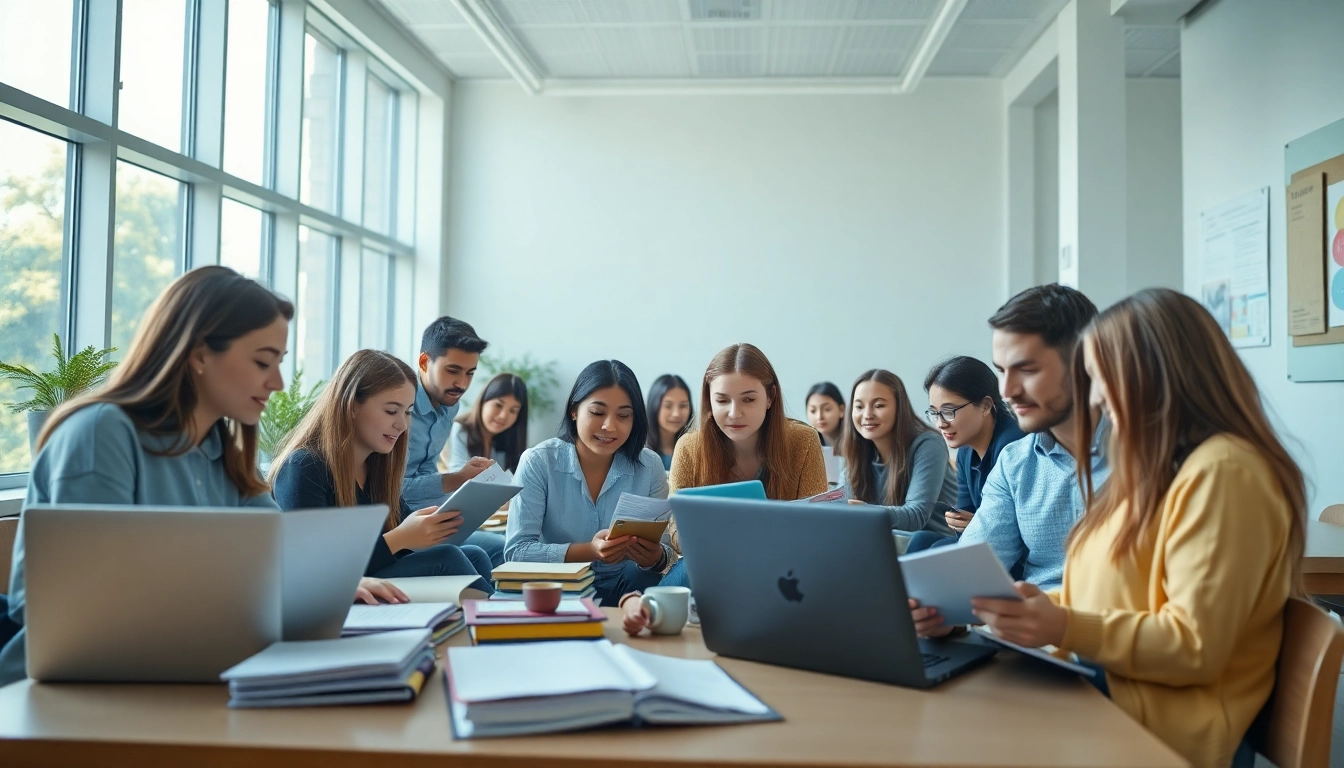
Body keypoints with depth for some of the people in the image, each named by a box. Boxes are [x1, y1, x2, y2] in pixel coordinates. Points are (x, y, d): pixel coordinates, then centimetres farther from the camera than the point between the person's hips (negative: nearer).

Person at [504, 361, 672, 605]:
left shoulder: (650, 466, -3)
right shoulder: (537, 462, -9)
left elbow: (665, 548, 0)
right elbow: (517, 550, -14)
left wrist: (654, 557, -26)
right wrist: (589, 551, -29)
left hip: (623, 585, 1)